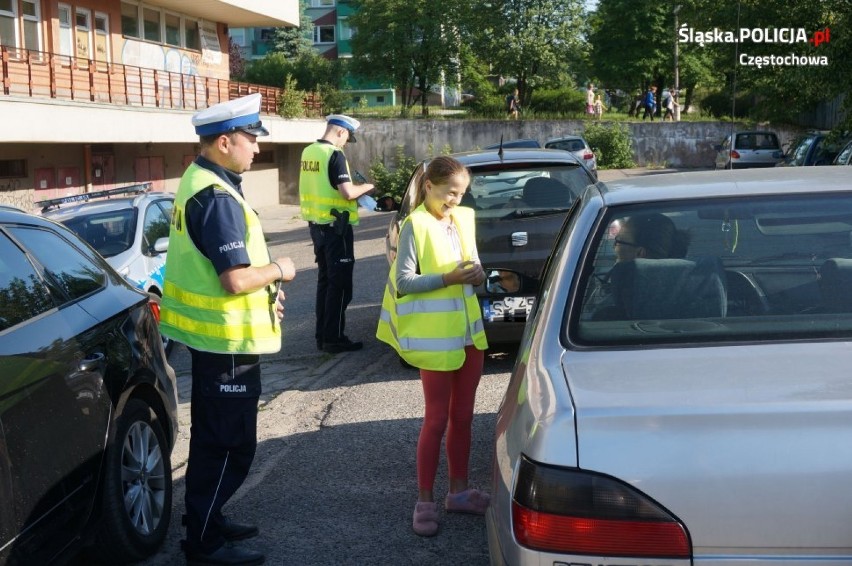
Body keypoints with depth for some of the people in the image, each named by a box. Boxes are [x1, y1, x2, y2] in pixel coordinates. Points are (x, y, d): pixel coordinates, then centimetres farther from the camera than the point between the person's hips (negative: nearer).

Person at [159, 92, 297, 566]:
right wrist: (279, 270, -10)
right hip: (228, 338, -10)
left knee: (214, 438, 21)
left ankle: (207, 520, 34)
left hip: (212, 333, 10)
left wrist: (265, 290, 10)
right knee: (230, 444, 1)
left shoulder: (199, 182, 9)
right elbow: (236, 279, -28)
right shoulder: (218, 198, -23)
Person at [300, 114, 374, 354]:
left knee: (324, 280, 16)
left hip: (316, 224, 9)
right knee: (339, 284, -1)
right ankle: (334, 339, 3)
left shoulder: (309, 152, 9)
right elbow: (348, 192, -23)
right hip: (335, 226, -9)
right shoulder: (335, 155, -17)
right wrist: (367, 186, -4)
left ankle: (322, 335, 20)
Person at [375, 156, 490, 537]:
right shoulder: (416, 225, -11)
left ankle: (459, 491, 26)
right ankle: (425, 501, 11)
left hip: (469, 331, 6)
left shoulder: (464, 219, 8)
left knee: (463, 416, 14)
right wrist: (448, 278, -24)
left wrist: (478, 274, -5)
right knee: (437, 420, 0)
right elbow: (403, 282, -16)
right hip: (436, 337, -6)